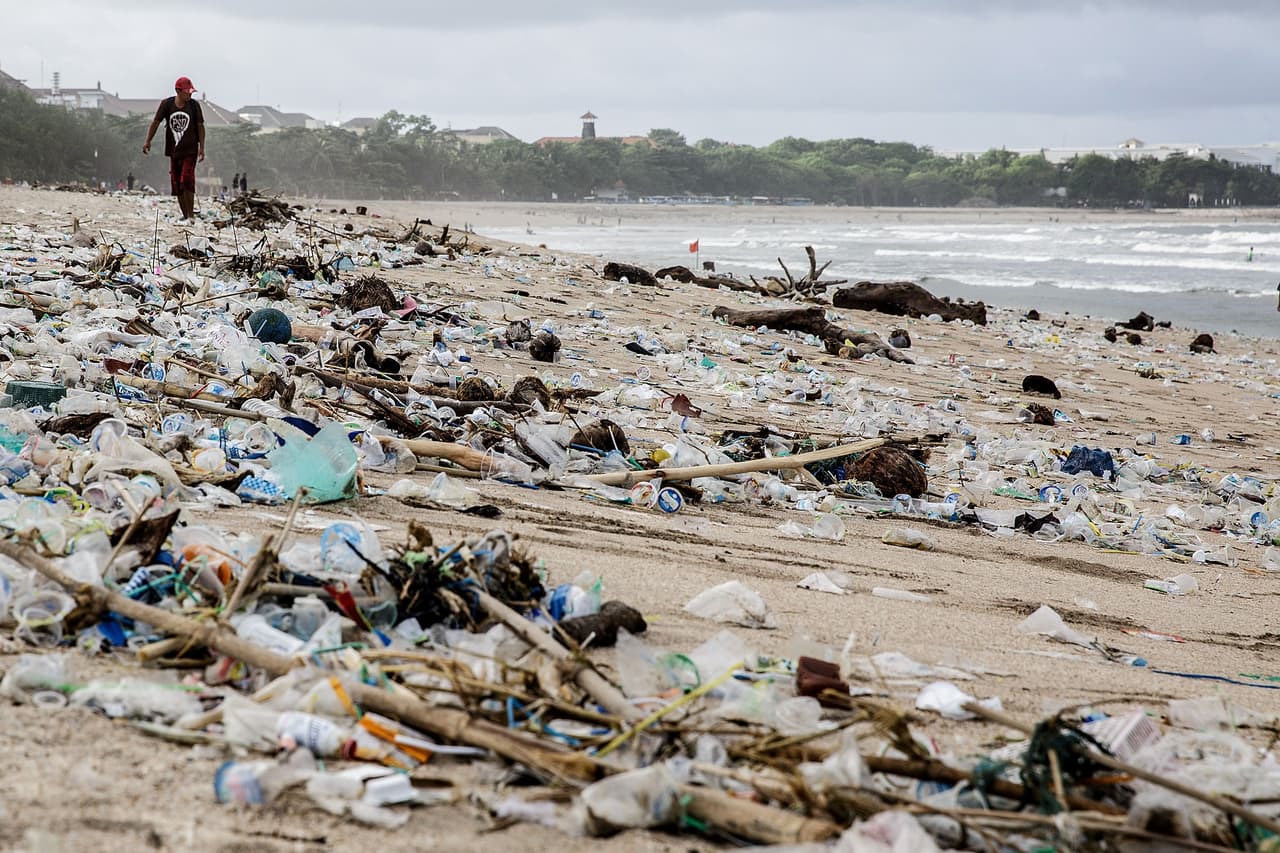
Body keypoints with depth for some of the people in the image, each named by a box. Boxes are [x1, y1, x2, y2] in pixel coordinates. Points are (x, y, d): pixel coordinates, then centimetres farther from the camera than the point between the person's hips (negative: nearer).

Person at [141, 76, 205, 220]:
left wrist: (201, 147, -3)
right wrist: (148, 141, -6)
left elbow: (200, 126, 2)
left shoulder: (194, 105, -2)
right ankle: (184, 215, 13)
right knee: (176, 184, 4)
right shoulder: (167, 104, -1)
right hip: (174, 150, 3)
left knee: (187, 181, -16)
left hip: (190, 150, -3)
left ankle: (191, 214, -11)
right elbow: (156, 122, 2)